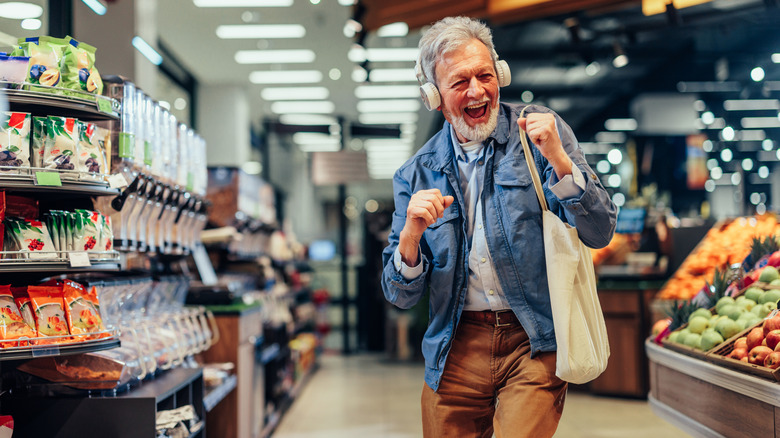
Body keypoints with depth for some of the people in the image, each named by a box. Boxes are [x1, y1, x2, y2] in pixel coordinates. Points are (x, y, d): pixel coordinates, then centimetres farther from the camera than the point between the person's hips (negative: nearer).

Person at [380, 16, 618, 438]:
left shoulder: (541, 131, -1)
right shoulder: (416, 175, 4)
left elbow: (599, 233, -8)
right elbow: (400, 296, 3)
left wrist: (558, 159, -22)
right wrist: (411, 234, -17)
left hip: (533, 344, -2)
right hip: (456, 351, 3)